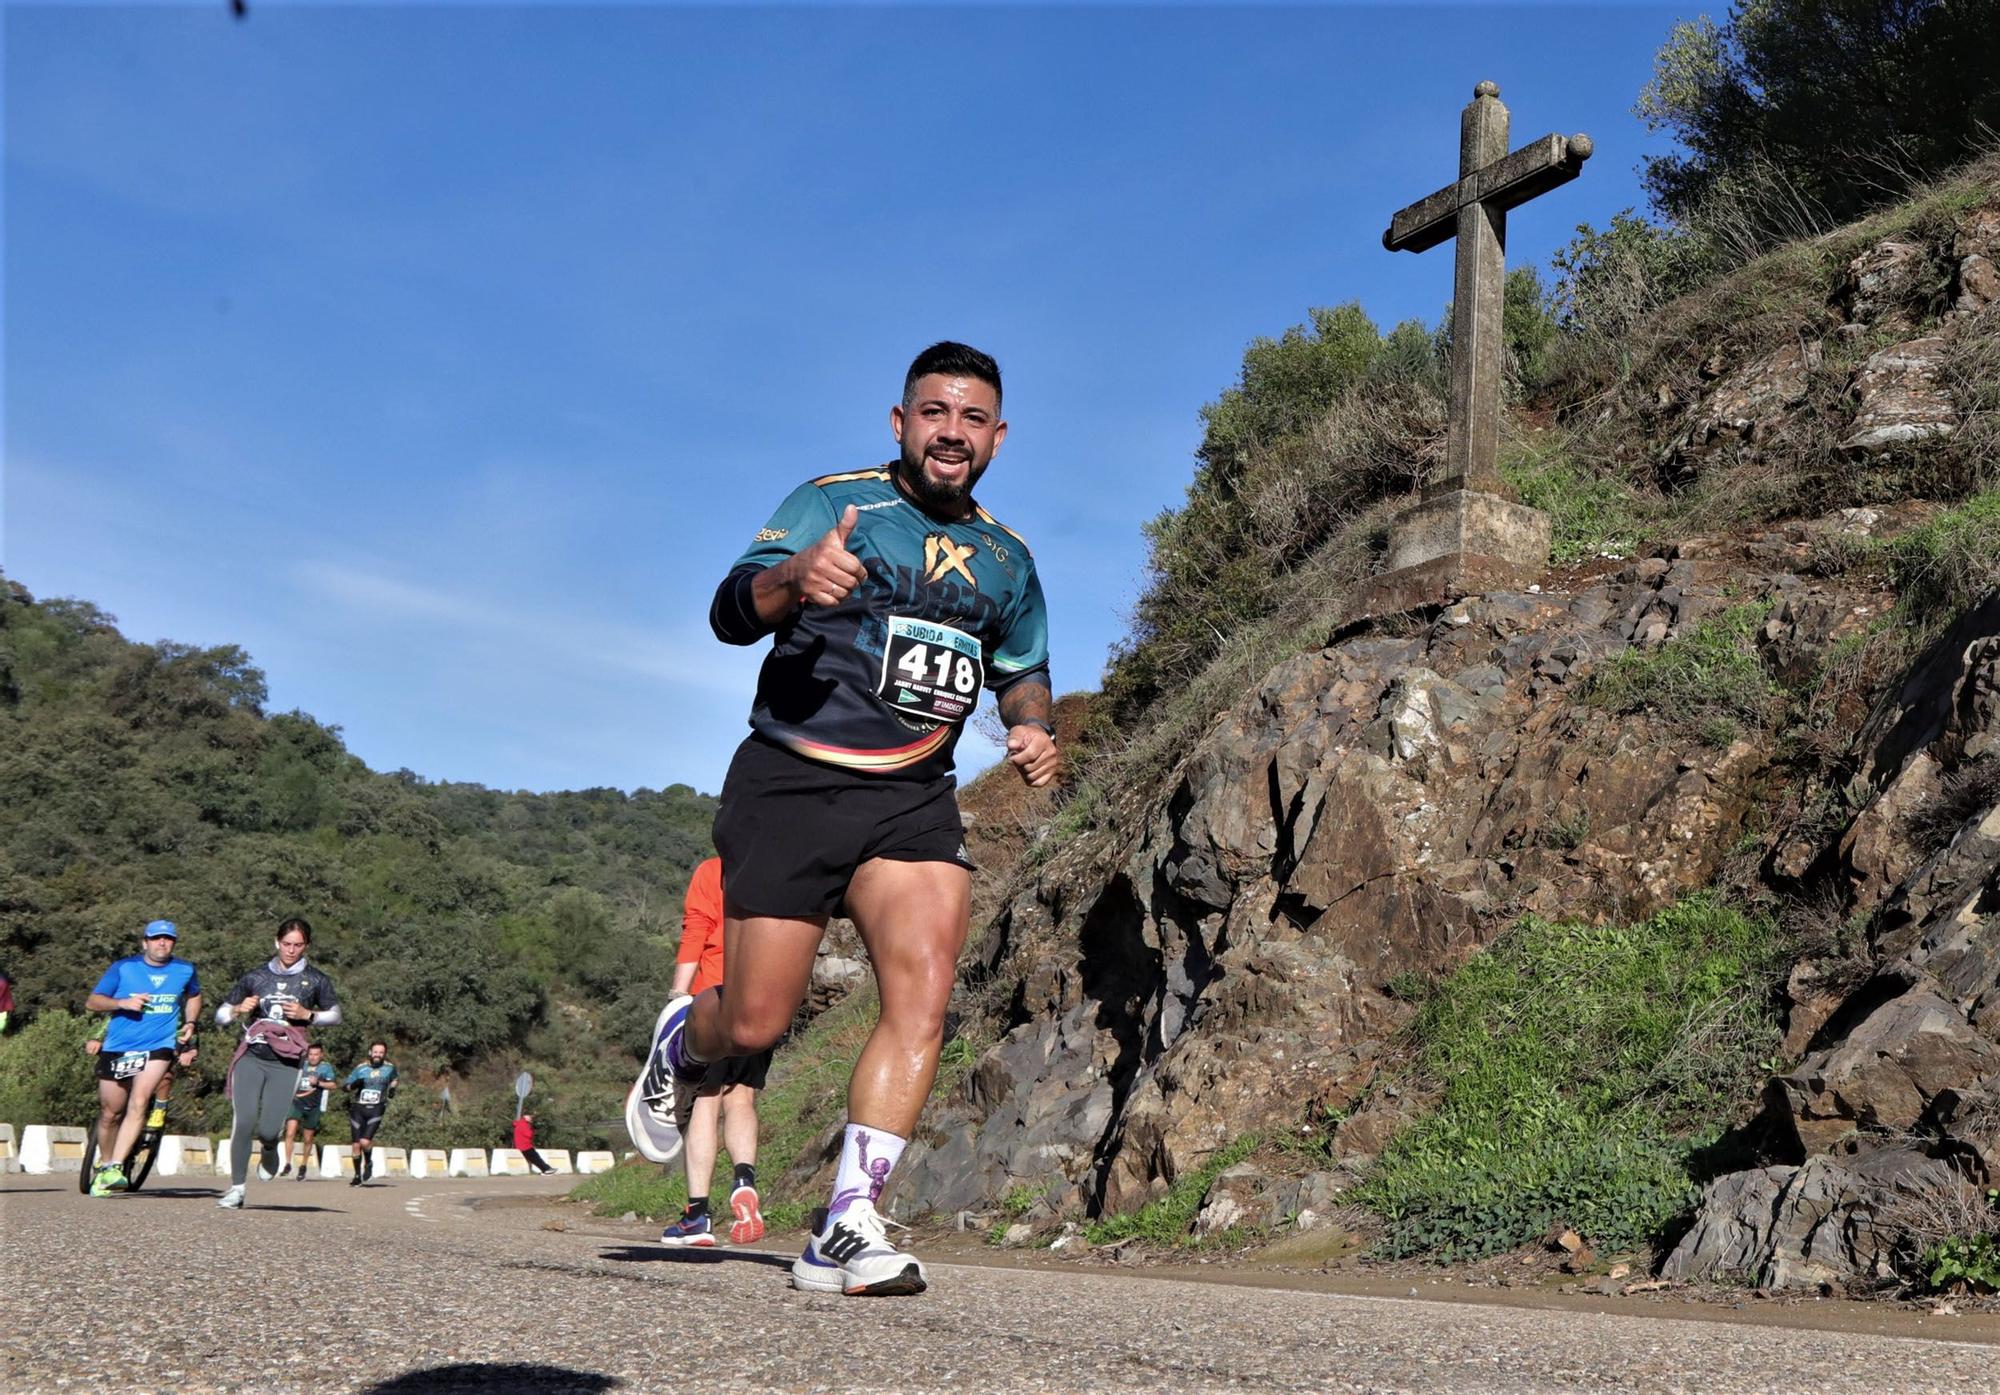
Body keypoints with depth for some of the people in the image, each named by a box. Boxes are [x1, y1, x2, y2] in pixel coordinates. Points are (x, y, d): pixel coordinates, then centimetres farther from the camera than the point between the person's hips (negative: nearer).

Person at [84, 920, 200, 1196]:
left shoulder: (185, 970, 4)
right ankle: (103, 1164, 34)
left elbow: (194, 996, 24)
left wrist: (189, 1023, 9)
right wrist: (123, 1002, -18)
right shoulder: (123, 968, -2)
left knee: (138, 1104, -22)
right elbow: (92, 1001, -1)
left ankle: (114, 1169, -23)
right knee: (110, 1113, 10)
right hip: (117, 1048, 1)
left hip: (158, 1046, -1)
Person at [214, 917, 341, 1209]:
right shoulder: (256, 977, 9)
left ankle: (269, 1150, 28)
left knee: (268, 1130, -9)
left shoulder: (316, 981, 6)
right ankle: (237, 1188, -3)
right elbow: (220, 1015, 13)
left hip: (286, 1064, -1)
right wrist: (240, 1010, -9)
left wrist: (307, 1014, -5)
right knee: (244, 1122, -14)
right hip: (250, 1058, 1)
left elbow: (335, 1016, 13)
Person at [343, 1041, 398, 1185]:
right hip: (358, 1108, 1)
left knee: (365, 1142, -18)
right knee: (356, 1145, 2)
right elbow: (343, 1085, 5)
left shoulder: (389, 1068, 4)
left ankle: (368, 1163, 14)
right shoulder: (361, 1068, 2)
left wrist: (392, 1088, 8)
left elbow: (394, 1080, 27)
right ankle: (358, 1175, 22)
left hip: (375, 1110, -1)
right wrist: (353, 1085, -15)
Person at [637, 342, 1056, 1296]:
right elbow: (730, 615, -14)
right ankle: (682, 1041, 35)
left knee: (923, 993, -17)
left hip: (913, 797, 4)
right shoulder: (835, 502, -2)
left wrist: (1033, 730, 4)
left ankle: (846, 1228, -12)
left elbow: (1021, 670, 27)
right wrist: (792, 578, -37)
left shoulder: (1006, 559, 13)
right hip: (791, 785, -3)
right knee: (755, 1023, -2)